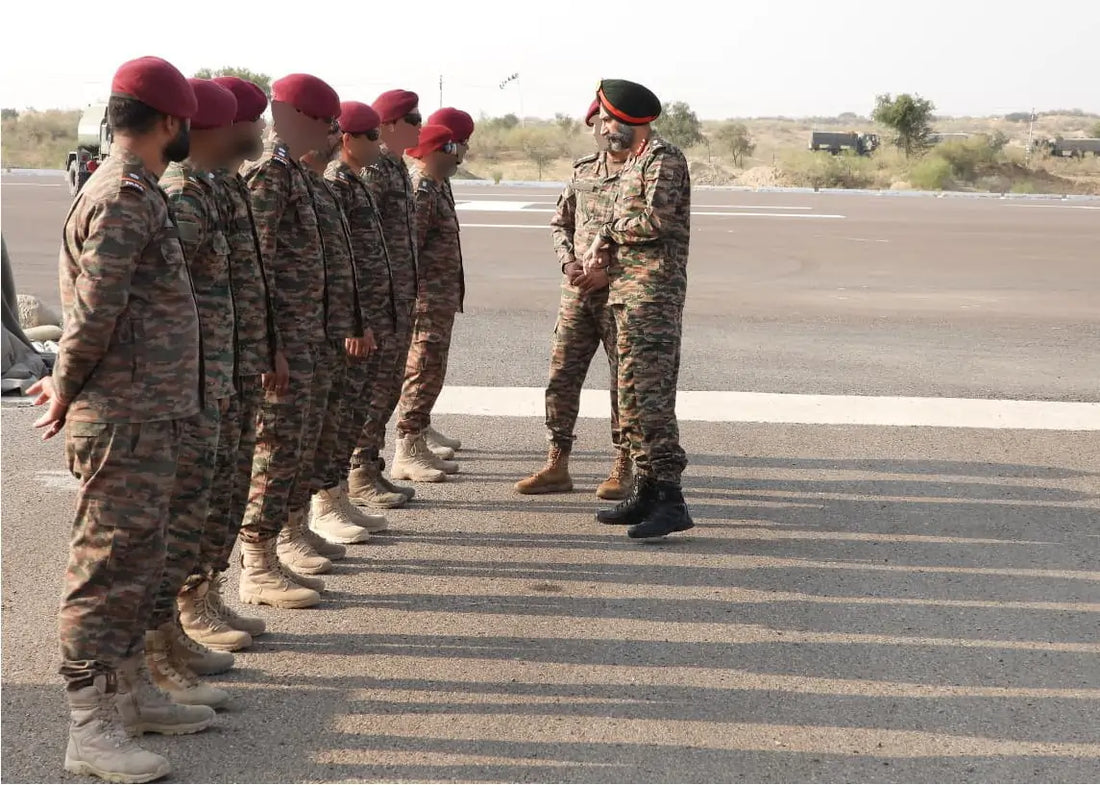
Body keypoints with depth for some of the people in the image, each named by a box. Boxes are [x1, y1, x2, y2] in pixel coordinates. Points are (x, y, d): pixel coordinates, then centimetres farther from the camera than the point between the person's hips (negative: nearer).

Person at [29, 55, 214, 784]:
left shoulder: (138, 193, 16)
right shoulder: (124, 197, -17)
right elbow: (95, 313, -22)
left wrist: (69, 386, 13)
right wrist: (66, 389, -9)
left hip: (149, 417, 10)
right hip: (124, 421, -10)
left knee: (138, 561, 18)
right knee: (109, 566, -5)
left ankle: (132, 690, 30)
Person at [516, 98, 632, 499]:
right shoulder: (582, 171, 12)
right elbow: (560, 224, 18)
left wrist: (610, 272, -17)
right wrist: (569, 263, -1)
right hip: (577, 290, 5)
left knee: (624, 380, 2)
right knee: (561, 375, 3)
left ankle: (622, 469, 13)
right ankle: (556, 466, 10)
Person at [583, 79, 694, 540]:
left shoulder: (664, 160, -9)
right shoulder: (631, 164, 21)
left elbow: (657, 220, -21)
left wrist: (608, 231, -6)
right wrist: (602, 248, 0)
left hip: (655, 292, -10)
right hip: (626, 293, 10)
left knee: (651, 396, -15)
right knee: (631, 397, 11)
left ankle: (671, 501, -16)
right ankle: (646, 492, 18)